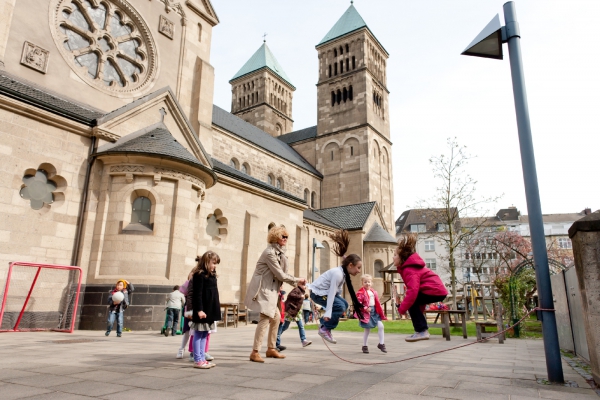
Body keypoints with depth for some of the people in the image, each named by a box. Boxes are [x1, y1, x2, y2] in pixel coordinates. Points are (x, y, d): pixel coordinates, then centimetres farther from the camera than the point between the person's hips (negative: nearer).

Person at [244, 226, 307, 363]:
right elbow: (280, 275, -18)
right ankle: (255, 352, -5)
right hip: (262, 289, -10)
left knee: (276, 317, 13)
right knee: (265, 318, -12)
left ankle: (271, 349, 24)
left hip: (270, 289, 10)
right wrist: (297, 280, -8)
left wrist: (297, 283, 0)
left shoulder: (279, 252, 11)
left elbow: (283, 273, 11)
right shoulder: (270, 252, -19)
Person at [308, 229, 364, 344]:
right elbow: (331, 293, -31)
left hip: (323, 291, 10)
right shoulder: (338, 274, -27)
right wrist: (328, 312, -32)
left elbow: (336, 290, 4)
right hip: (317, 292, -10)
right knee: (340, 307, -18)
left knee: (344, 304, 7)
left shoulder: (344, 273, 1)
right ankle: (325, 329, -5)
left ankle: (324, 324, 13)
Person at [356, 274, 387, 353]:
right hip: (366, 313, -5)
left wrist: (381, 313, 9)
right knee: (367, 330, 4)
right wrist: (365, 308, -25)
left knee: (380, 326, -1)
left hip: (374, 312, 6)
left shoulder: (374, 292, 6)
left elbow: (377, 304, 10)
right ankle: (364, 346, 22)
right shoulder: (361, 293, -13)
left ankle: (381, 344, 16)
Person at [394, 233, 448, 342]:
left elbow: (413, 291, -29)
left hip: (435, 290, -10)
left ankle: (422, 331, -8)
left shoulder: (410, 270, -17)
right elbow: (414, 288, 19)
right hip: (437, 289, 10)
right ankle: (423, 329, 14)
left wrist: (401, 309, -22)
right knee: (413, 302, 13)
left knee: (411, 302, -8)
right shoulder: (410, 266, 13)